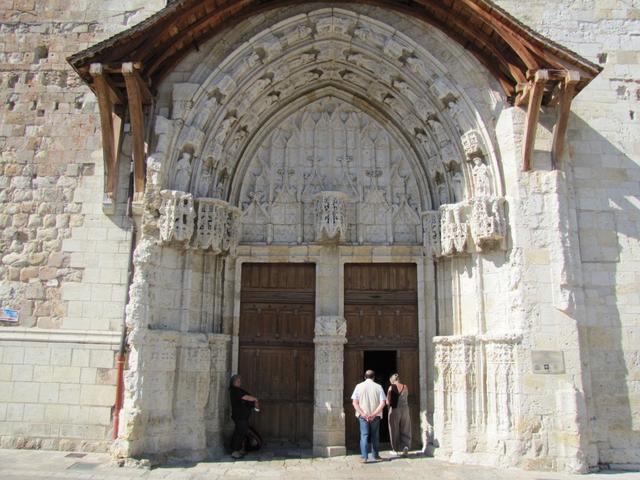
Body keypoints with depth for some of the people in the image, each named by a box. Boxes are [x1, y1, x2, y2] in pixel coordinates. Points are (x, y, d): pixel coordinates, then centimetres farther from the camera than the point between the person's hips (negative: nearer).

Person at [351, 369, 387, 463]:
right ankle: (375, 455, 24)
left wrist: (363, 414, -11)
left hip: (362, 416, -1)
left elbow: (355, 403, -7)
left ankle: (364, 457, -7)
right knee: (375, 436, 15)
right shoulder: (378, 387, 0)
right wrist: (373, 414, -12)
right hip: (376, 416, 1)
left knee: (364, 435, 1)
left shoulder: (359, 386, 0)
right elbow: (382, 403, -9)